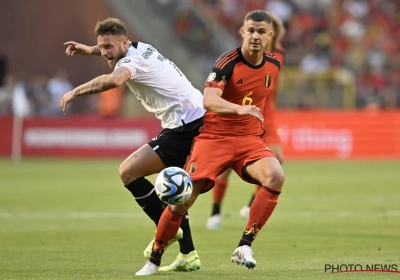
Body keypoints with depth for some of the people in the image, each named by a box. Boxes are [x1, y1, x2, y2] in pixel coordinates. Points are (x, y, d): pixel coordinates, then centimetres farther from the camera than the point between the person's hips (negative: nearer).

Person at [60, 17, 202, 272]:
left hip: (186, 125, -11)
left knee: (128, 171, -13)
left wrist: (75, 92, -32)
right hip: (196, 120, 11)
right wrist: (90, 50, 36)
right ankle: (188, 255, 18)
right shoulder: (142, 48, 12)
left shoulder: (132, 61, -17)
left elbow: (114, 80, -41)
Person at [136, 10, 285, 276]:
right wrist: (239, 109, -47)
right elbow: (209, 100, -32)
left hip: (250, 138, 4)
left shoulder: (274, 65, 3)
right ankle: (154, 261, 13)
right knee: (183, 201, -8)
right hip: (215, 137, -4)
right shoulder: (228, 62, -16)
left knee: (276, 176, -27)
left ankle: (245, 246, -20)